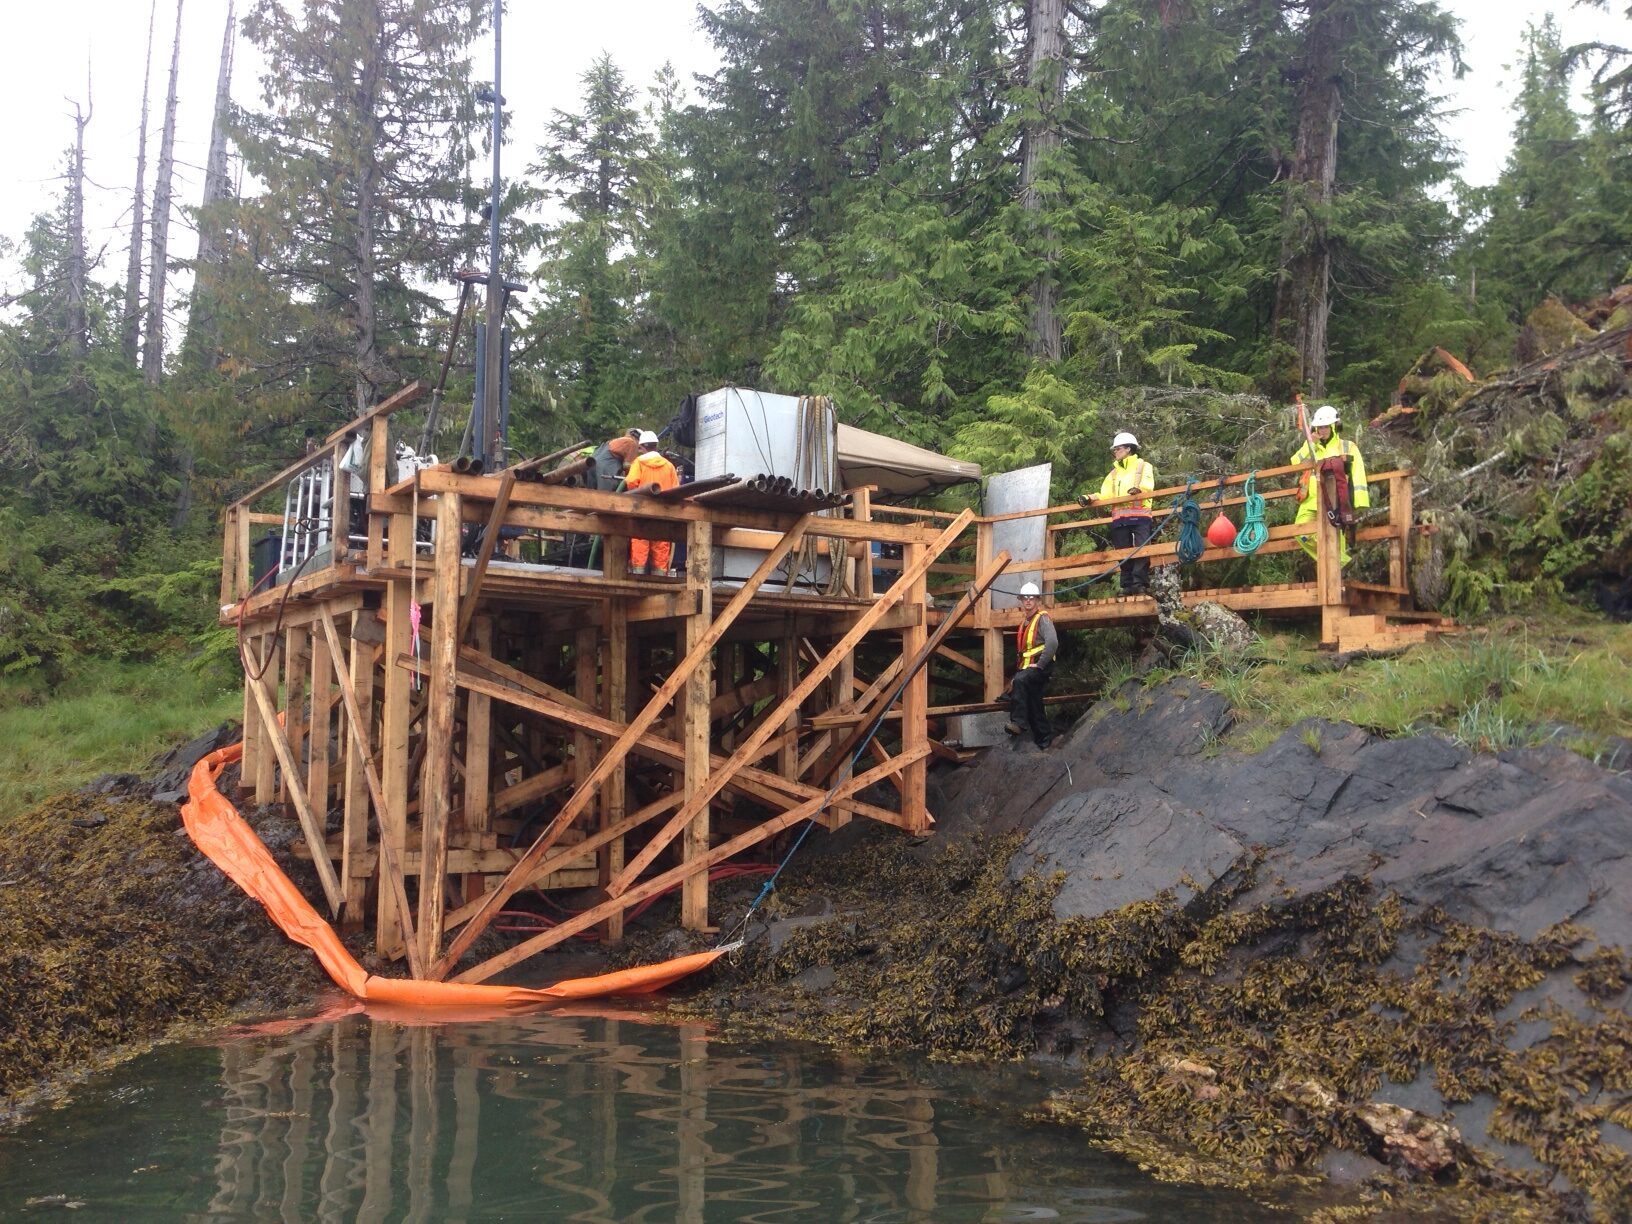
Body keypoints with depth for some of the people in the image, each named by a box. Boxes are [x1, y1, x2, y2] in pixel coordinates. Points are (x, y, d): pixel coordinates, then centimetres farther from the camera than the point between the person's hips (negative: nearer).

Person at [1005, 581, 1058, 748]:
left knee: (1020, 681, -34)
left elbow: (1052, 642, -24)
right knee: (1034, 705, 11)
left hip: (1041, 667, -10)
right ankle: (1042, 741, 19)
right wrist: (1019, 670, 19)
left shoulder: (1043, 619, -9)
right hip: (1027, 668, 10)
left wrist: (1040, 665, -22)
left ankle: (1019, 723, -37)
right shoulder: (1025, 622, 19)